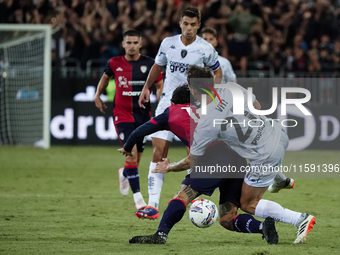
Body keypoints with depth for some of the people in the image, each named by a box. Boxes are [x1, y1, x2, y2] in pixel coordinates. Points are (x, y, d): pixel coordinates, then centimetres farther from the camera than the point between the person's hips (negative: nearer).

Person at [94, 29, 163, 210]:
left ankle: (124, 174, 49)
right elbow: (106, 77, 20)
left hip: (143, 114, 2)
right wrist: (98, 96, 23)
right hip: (122, 116, -2)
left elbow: (160, 86, 4)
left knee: (136, 158, 11)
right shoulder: (114, 63, -2)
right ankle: (138, 199, -18)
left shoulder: (149, 64, -4)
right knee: (131, 153, -19)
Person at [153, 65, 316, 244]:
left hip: (265, 160, -7)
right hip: (279, 136, 7)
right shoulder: (232, 88, -9)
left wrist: (169, 167, 11)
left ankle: (300, 220, 4)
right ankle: (280, 180, 59)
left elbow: (193, 162, -7)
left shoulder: (205, 125, -21)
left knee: (247, 204, 14)